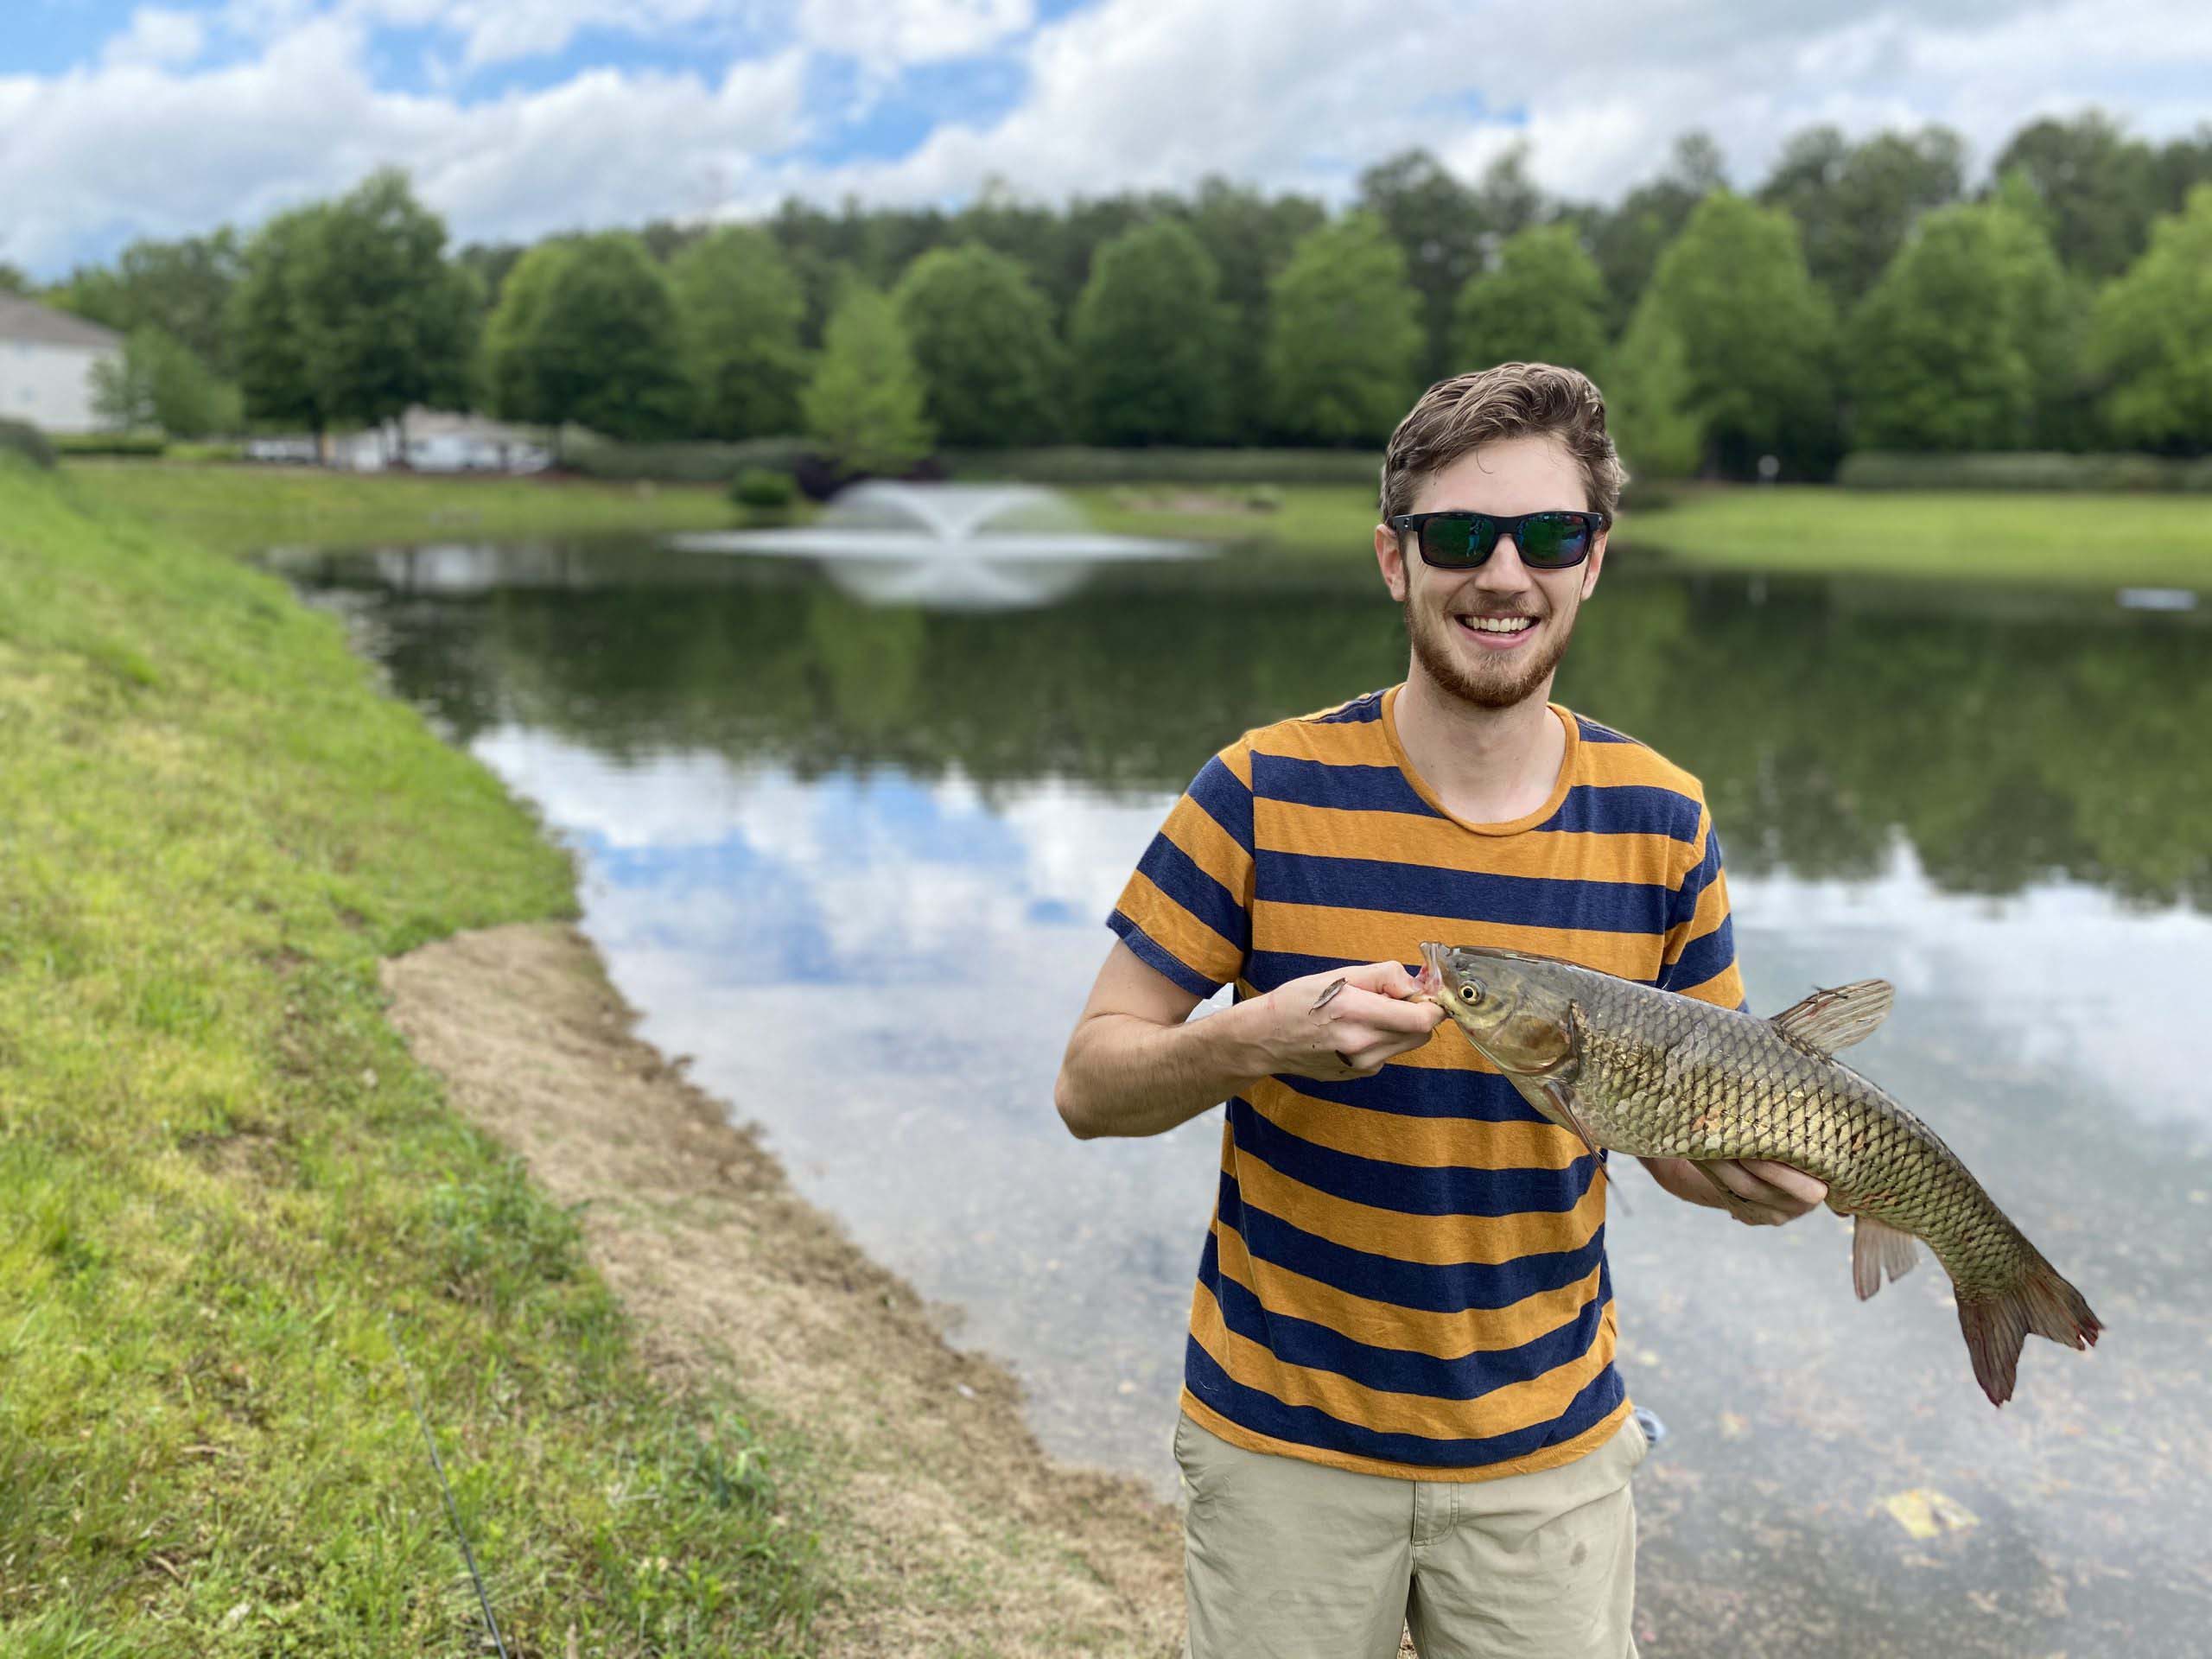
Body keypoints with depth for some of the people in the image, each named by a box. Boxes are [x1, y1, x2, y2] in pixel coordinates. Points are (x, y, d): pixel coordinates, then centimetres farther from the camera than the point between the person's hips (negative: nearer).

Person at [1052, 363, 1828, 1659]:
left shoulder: (1660, 821, -4)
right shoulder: (1265, 794, -13)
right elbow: (1090, 1087, -10)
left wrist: (1754, 1176, -17)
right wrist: (1258, 1039, -28)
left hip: (1548, 1450, 2)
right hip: (1282, 1438, -2)